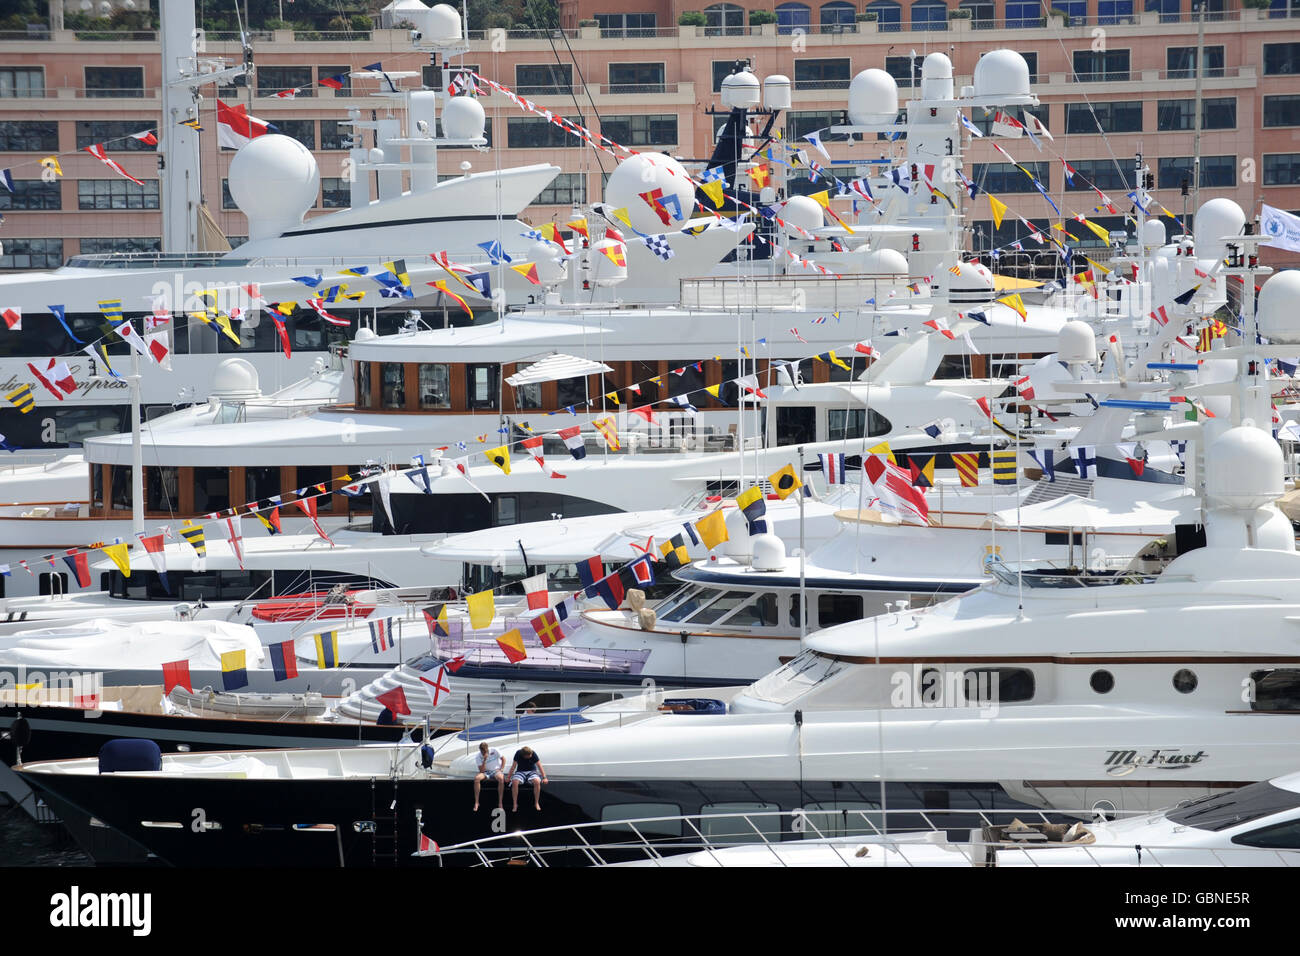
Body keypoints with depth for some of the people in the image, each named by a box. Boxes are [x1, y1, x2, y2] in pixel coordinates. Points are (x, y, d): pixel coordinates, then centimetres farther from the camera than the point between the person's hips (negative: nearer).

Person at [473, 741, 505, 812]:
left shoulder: (494, 750, -9)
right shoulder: (479, 756, -7)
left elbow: (503, 759, 2)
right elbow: (481, 770, -13)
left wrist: (501, 769, -8)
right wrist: (484, 760, -25)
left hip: (496, 771, -1)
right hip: (486, 772, 1)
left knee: (501, 778, -37)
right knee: (476, 778, -31)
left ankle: (500, 803, -31)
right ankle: (476, 802, -24)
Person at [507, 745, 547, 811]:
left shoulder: (533, 754, -12)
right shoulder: (518, 753, -10)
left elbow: (539, 766, -8)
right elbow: (513, 766, -2)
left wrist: (544, 777, -14)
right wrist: (509, 778, -2)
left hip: (531, 771, 0)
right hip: (520, 772, 0)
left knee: (537, 781, -34)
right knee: (514, 782, -33)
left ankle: (537, 803, -18)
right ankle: (515, 804, -22)